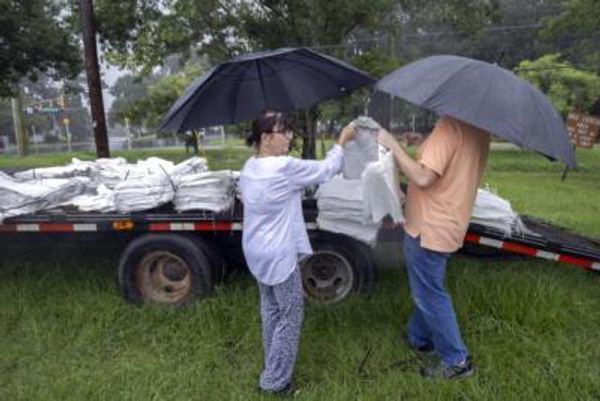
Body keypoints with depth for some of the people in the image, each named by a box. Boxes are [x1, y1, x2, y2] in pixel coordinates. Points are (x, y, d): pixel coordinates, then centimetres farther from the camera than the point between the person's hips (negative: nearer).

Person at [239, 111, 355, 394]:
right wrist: (342, 141, 2)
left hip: (255, 251, 9)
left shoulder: (249, 167, 2)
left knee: (270, 310, 23)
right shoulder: (285, 167, -23)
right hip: (279, 255, -8)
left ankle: (273, 366, 40)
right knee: (290, 315, 8)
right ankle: (274, 380, 20)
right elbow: (325, 170, -12)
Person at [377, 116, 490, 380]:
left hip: (430, 228, -10)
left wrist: (392, 145, -19)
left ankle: (456, 361, 20)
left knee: (429, 295, 6)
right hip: (444, 224, 10)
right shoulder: (477, 129, 7)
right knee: (426, 289, 24)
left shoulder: (449, 126, -23)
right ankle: (420, 338, 41)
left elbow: (423, 178, -28)